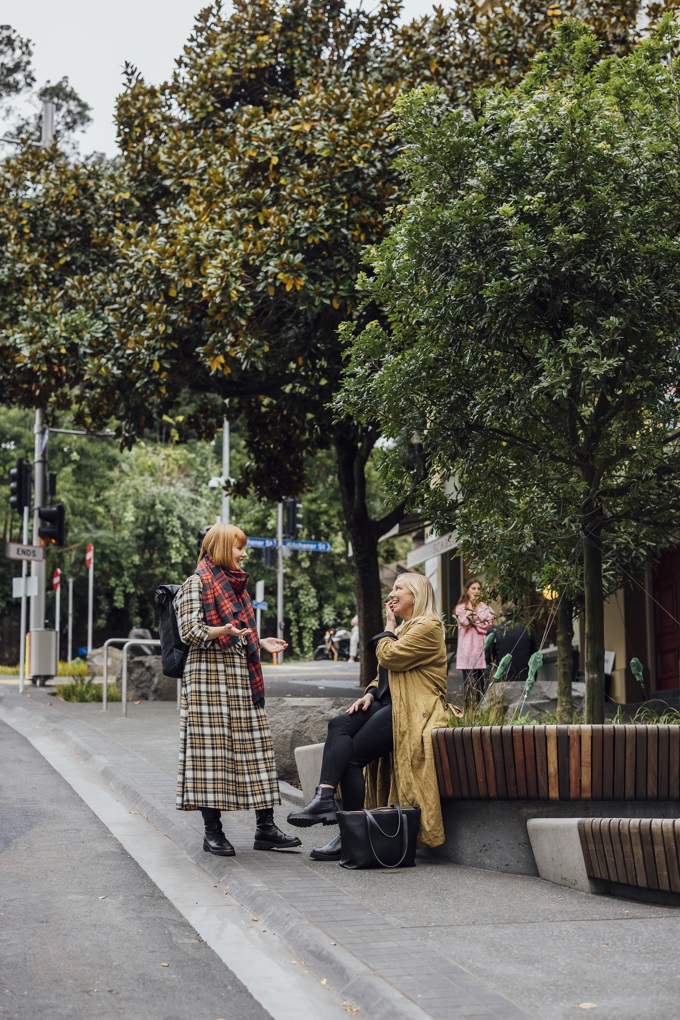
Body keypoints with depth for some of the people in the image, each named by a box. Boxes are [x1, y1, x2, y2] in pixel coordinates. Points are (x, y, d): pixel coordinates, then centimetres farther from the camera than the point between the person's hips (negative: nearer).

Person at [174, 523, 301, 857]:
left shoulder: (236, 585, 21)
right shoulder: (197, 584, -3)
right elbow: (190, 630, -13)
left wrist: (261, 643, 13)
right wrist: (225, 630, -27)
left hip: (242, 676, 8)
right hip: (209, 674, -8)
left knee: (254, 745, 3)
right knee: (212, 745, -8)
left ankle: (265, 828, 4)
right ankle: (213, 832, -2)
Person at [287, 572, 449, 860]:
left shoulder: (428, 627, -5)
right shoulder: (404, 628, 27)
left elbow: (389, 657, -15)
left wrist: (389, 626, 4)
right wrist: (370, 694, 5)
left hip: (413, 712, -9)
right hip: (390, 704, 9)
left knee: (352, 755, -17)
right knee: (339, 725, -18)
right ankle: (325, 798, -33)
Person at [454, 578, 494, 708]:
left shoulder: (484, 607, 15)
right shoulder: (461, 607, 10)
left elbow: (487, 623, -2)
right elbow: (465, 622, -8)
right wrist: (471, 606, 1)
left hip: (481, 648, 2)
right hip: (467, 649, -2)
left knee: (480, 681, 1)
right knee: (469, 681, -7)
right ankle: (469, 710, -6)